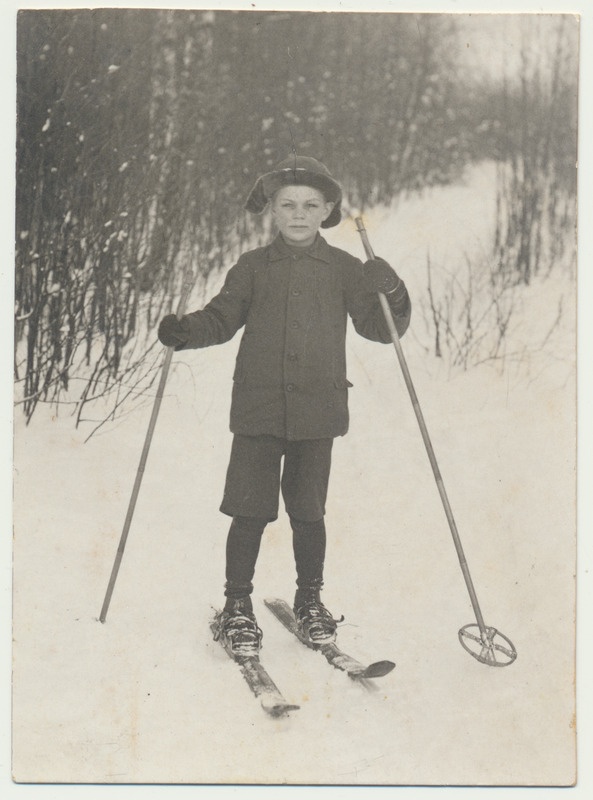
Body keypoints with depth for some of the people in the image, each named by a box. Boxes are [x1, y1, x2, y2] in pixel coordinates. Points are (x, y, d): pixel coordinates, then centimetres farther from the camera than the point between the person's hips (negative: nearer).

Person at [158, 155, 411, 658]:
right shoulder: (253, 268, 8)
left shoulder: (343, 270, 7)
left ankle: (310, 600, 28)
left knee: (308, 510, 9)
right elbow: (221, 319, 10)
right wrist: (185, 330, -9)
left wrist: (391, 296, -13)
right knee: (250, 510, 0)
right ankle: (237, 607, 14)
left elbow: (379, 328, 6)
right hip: (258, 408, 0)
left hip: (316, 410, 0)